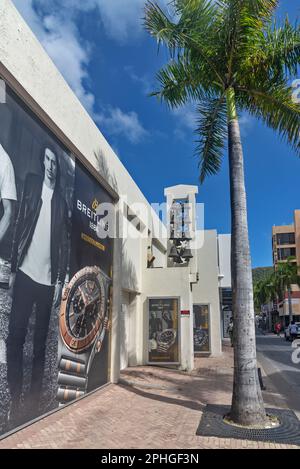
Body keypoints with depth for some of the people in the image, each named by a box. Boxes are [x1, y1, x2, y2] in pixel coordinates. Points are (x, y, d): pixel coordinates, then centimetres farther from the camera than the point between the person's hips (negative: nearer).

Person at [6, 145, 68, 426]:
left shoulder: (61, 201, 10)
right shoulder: (31, 185, 9)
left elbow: (64, 244, 7)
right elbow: (19, 226, 4)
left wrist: (60, 280, 0)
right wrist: (13, 268, -2)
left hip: (48, 279, 1)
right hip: (25, 273, 0)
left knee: (40, 342, 7)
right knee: (15, 337, -3)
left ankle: (34, 400, 16)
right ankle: (14, 402, 8)